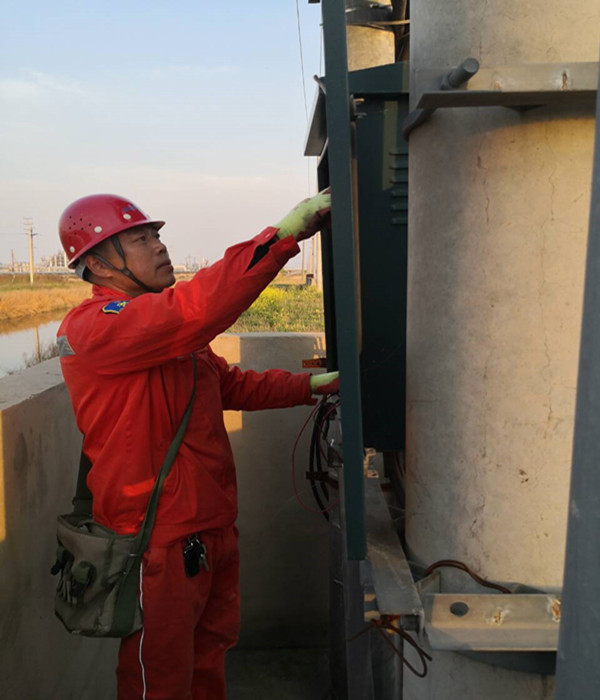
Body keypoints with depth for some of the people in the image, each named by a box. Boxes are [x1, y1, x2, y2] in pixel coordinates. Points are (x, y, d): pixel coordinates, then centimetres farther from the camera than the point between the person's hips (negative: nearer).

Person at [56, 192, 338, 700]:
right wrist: (284, 233, -34)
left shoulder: (167, 329, 13)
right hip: (159, 544, -9)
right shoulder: (92, 326, -20)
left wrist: (311, 385, 9)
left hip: (212, 529, 9)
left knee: (210, 654, 25)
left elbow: (231, 384, 18)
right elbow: (198, 308, -35)